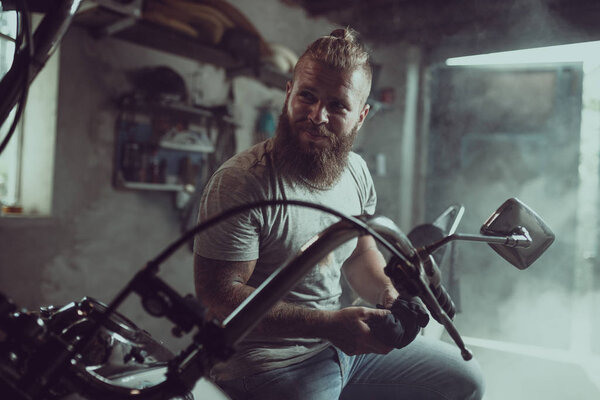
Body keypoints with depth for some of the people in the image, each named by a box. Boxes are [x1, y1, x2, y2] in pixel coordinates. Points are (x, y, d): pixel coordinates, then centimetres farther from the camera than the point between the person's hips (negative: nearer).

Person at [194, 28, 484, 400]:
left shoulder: (356, 171, 3)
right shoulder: (239, 183, -21)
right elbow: (219, 293, -22)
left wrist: (389, 293, -7)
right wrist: (329, 324, -27)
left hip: (347, 342, 7)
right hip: (272, 365, -6)